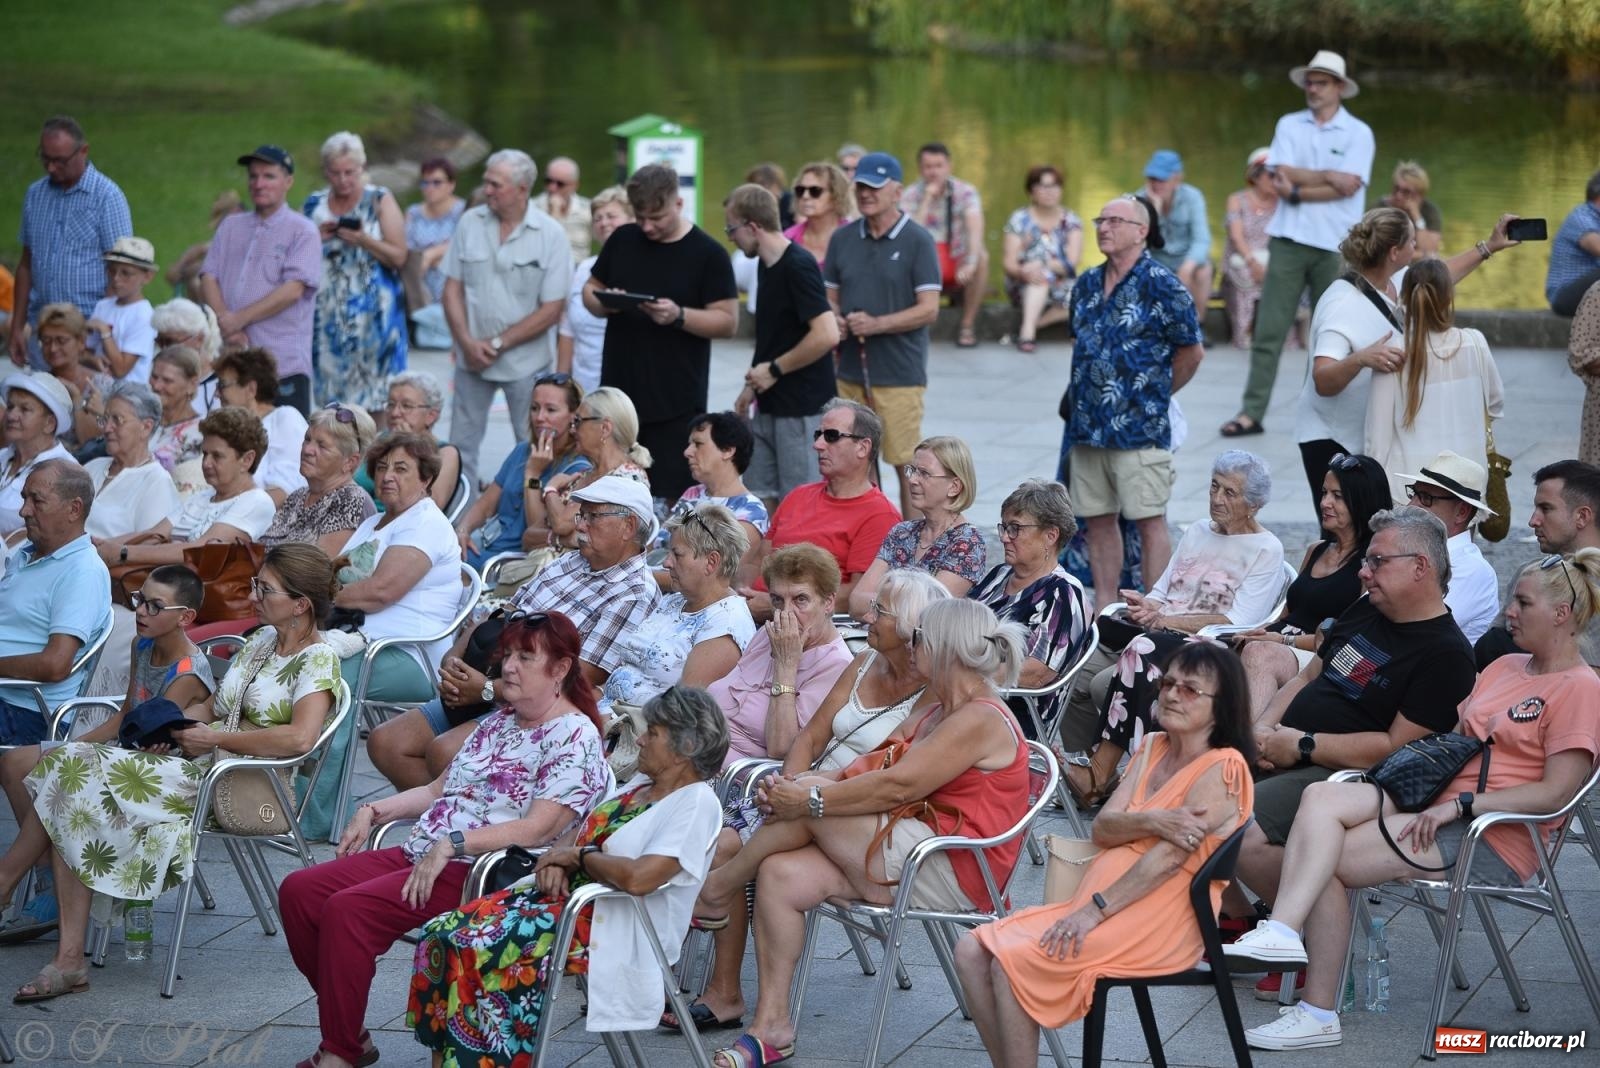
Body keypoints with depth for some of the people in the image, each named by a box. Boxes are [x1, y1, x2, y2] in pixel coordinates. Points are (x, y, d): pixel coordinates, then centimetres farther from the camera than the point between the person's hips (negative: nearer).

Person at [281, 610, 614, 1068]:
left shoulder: (575, 737, -8)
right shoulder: (500, 721, 20)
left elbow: (539, 828, -20)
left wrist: (450, 845, -26)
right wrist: (376, 810, 11)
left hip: (478, 873, -9)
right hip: (420, 855, 10)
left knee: (347, 909, -28)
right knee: (298, 891, -4)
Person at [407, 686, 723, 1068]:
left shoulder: (696, 803, -11)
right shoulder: (641, 784, 18)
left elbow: (637, 877, -25)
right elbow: (577, 833, 23)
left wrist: (579, 855, -8)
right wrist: (556, 860, 0)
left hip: (616, 928, -9)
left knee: (480, 947, -27)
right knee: (442, 933, -9)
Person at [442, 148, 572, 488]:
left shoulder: (550, 234, -8)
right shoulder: (470, 222, 1)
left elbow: (551, 310, -9)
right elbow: (453, 288, 4)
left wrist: (498, 343, -11)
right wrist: (467, 342, -10)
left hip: (527, 361, -3)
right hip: (472, 357, 3)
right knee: (461, 446, 8)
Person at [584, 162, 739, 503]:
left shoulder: (708, 254, -5)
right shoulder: (622, 240, 9)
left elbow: (728, 321, -6)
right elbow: (590, 290, 17)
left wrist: (678, 316, -22)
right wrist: (604, 304, -7)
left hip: (677, 402, -5)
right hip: (619, 391, 5)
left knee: (675, 495, -3)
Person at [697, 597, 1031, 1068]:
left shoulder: (981, 721, -14)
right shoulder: (935, 713, 20)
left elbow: (896, 786, -22)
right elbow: (865, 768, 12)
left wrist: (811, 797, -19)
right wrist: (796, 785, -5)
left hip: (953, 872, -10)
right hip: (916, 858, 10)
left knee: (810, 808, -17)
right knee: (782, 875, -8)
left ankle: (720, 884, 7)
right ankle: (771, 1025, -6)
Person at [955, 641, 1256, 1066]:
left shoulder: (1222, 768, -9)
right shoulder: (1152, 748, 16)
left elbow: (1168, 858, -18)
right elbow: (1103, 829, 6)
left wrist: (1094, 910, -22)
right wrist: (1155, 821, -15)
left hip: (1156, 924, -8)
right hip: (1096, 900, 8)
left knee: (1012, 961, -24)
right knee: (972, 951, -7)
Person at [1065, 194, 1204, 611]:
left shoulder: (1161, 286, -7)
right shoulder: (1087, 285, 12)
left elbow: (1191, 352, -1)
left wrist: (1156, 394, 6)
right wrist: (1081, 394, 15)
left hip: (1140, 429, -6)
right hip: (1087, 425, 7)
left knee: (1149, 521, -3)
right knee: (1097, 520, 10)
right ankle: (1105, 609, 17)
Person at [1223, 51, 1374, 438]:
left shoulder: (1358, 133, 1)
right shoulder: (1289, 125, 9)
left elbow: (1347, 188, -11)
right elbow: (1281, 175, -4)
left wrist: (1297, 191, -11)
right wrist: (1327, 177, -10)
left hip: (1335, 245, -2)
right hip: (1288, 240, 2)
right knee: (1269, 330, -2)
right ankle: (1252, 412, -1)